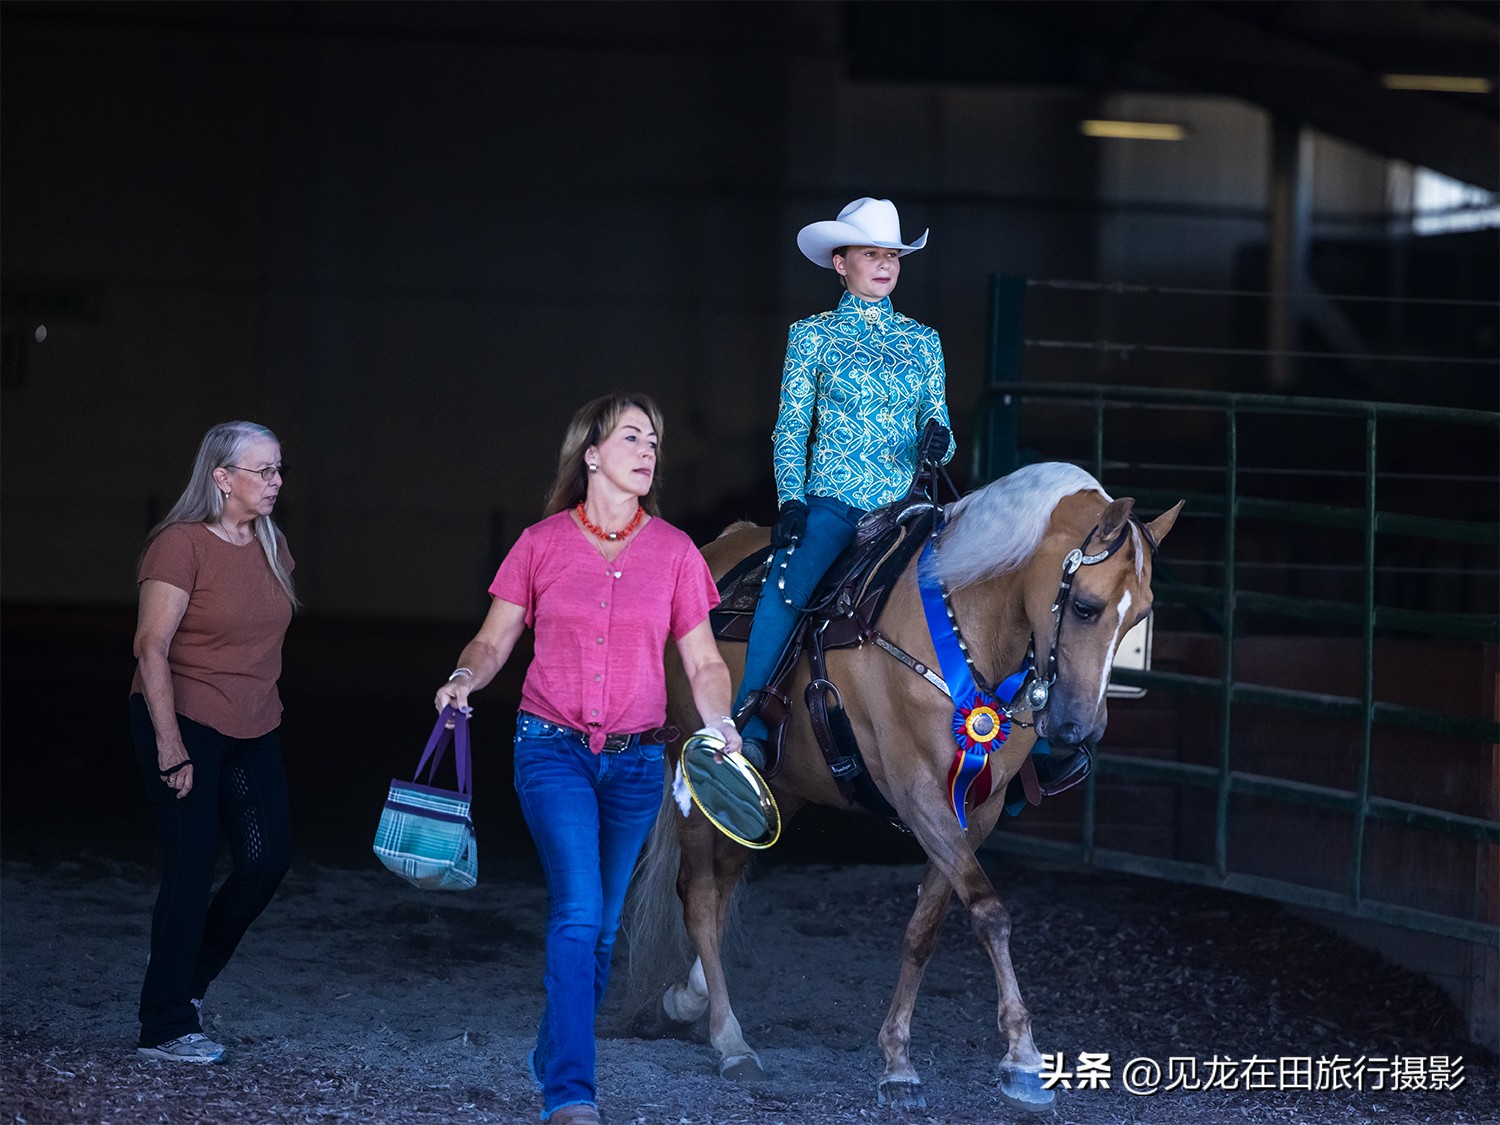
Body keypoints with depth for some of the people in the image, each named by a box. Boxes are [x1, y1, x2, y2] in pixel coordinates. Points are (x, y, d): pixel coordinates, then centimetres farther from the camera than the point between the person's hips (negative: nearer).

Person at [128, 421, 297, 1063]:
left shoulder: (271, 548, 9)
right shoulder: (181, 546, -13)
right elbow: (151, 647, -16)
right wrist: (169, 743, -20)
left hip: (253, 730, 7)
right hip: (183, 723, -7)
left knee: (269, 857, 0)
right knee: (192, 869, -6)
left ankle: (188, 979, 22)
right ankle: (166, 1028, 3)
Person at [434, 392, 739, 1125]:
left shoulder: (674, 552, 3)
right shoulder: (542, 544, 0)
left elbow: (703, 663, 6)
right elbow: (494, 640, 5)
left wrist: (720, 725, -12)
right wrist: (466, 677, -16)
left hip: (636, 761, 3)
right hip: (553, 752, -3)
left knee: (603, 923, 11)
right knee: (578, 910, -17)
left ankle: (554, 1060, 31)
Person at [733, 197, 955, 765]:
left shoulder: (922, 341, 16)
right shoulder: (813, 336, 8)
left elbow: (937, 427, 18)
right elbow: (790, 429, 5)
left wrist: (939, 441, -7)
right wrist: (791, 500, -9)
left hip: (903, 503, 3)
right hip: (832, 499, -3)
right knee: (786, 588, -30)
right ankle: (750, 732, -27)